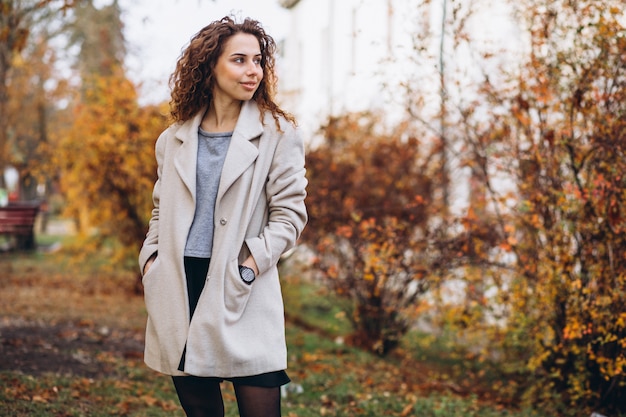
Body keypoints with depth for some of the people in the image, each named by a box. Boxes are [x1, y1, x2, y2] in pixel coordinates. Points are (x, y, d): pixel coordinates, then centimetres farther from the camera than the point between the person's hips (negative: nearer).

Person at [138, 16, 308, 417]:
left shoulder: (278, 133, 2)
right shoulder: (175, 139, 13)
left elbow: (289, 213, -1)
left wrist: (251, 264, -13)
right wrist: (151, 255, 5)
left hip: (243, 294, -3)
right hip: (179, 288, 4)